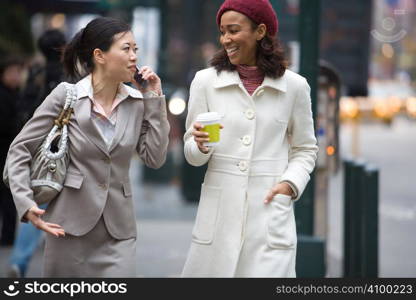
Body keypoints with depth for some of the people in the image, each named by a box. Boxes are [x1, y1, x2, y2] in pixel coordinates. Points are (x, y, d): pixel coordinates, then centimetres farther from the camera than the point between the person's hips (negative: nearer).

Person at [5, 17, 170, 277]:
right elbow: (20, 149, -3)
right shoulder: (66, 96, -5)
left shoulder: (138, 102, 4)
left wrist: (154, 100, -3)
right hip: (71, 225, -2)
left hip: (118, 230, 2)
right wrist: (26, 203, -16)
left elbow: (155, 158, -1)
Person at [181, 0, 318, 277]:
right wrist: (201, 145, -16)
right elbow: (192, 155, 6)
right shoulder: (206, 81, 2)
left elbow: (305, 149, 13)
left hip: (271, 210, -1)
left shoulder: (294, 86, 2)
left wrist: (289, 184, -5)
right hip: (219, 210, 1)